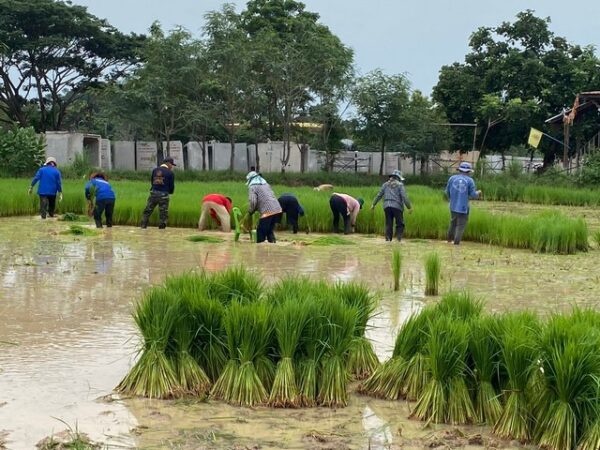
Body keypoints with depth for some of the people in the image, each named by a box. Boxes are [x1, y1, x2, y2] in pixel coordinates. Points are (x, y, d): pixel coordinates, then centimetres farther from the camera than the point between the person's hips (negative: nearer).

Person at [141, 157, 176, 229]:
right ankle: (161, 228, 5)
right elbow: (171, 186, -1)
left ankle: (143, 226, 9)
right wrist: (170, 192, 20)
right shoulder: (170, 173, -3)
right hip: (163, 195, -4)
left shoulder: (155, 170, 10)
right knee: (163, 213, 4)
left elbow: (152, 181, 17)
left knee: (147, 211, 10)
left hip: (153, 193, 4)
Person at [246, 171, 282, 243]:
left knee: (261, 232, 3)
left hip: (268, 212, -7)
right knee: (269, 230, 20)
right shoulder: (265, 184, 26)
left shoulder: (252, 187, 3)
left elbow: (252, 201, -8)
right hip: (277, 209, 7)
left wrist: (250, 211, 10)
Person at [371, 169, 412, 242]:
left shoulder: (386, 184, 13)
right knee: (400, 224, 6)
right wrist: (409, 207, -5)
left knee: (388, 224, 7)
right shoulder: (400, 185, 1)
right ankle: (399, 238, -9)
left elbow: (379, 195, 13)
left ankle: (388, 238, -3)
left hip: (387, 206, 3)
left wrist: (373, 204, 20)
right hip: (397, 207, -3)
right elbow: (404, 197, -7)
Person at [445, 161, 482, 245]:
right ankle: (456, 243, 0)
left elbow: (447, 192, 6)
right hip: (464, 207, -4)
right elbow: (473, 194, -6)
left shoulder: (452, 178, 0)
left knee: (453, 223, 22)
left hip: (453, 206, 4)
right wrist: (478, 193, 16)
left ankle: (450, 240, 34)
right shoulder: (470, 180, -7)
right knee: (460, 226, 4)